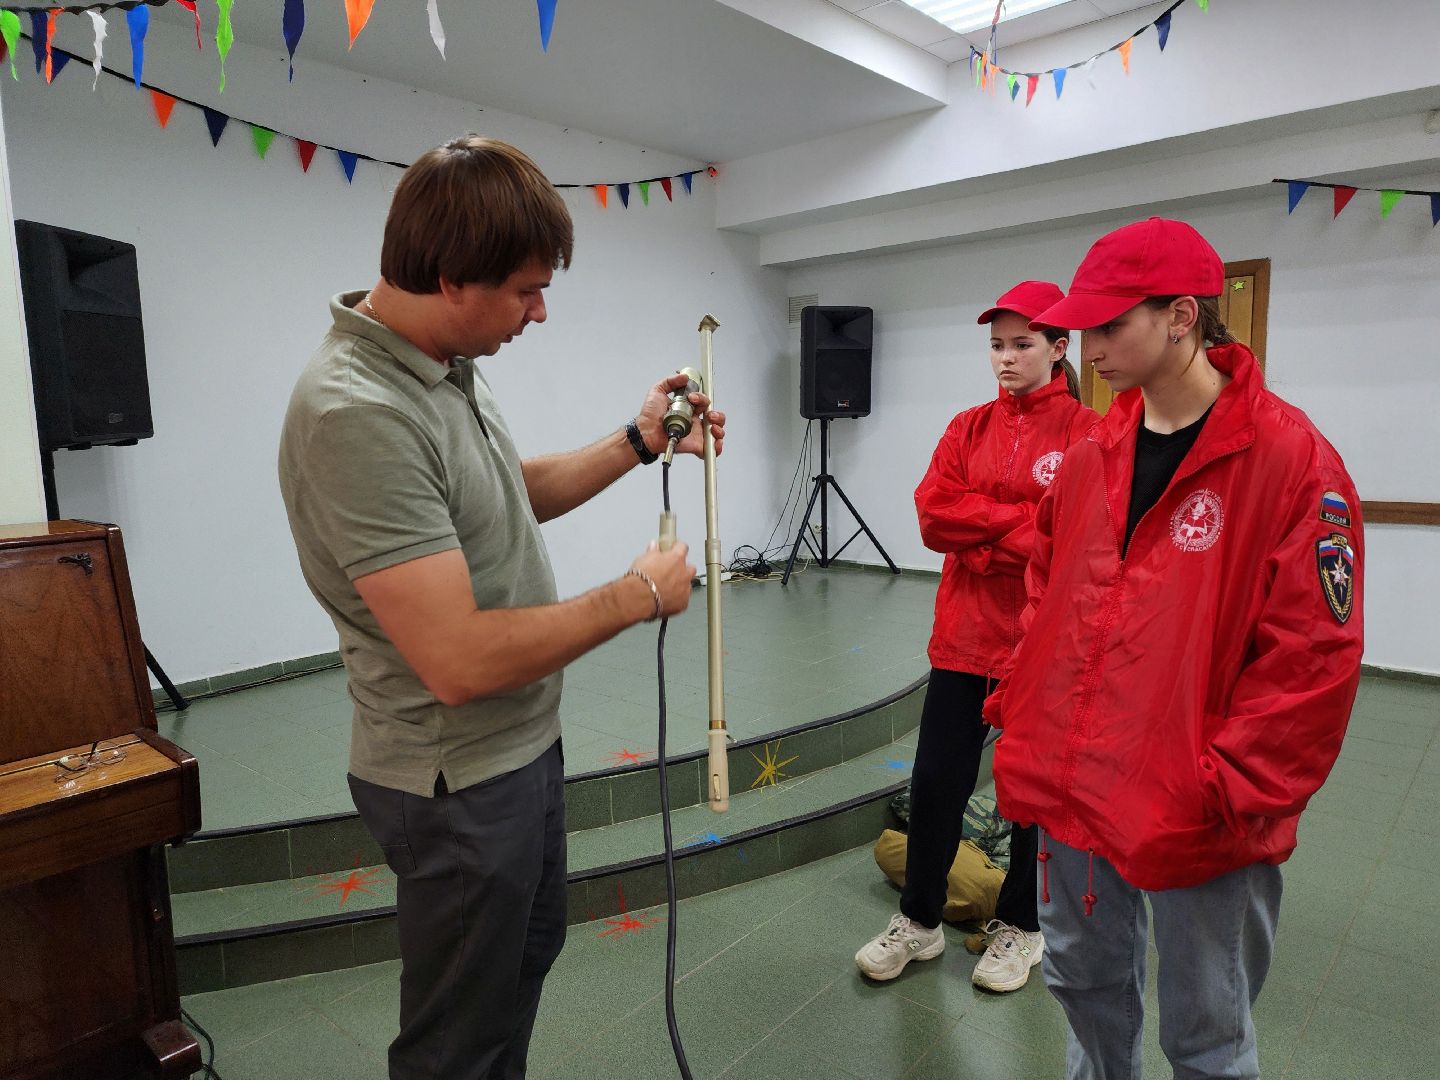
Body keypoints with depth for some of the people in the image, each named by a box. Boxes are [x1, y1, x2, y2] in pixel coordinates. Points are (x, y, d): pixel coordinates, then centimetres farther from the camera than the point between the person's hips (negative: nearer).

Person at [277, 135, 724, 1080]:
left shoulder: (449, 366, 1)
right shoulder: (356, 414, -29)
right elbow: (460, 662, -32)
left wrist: (639, 444, 6)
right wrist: (637, 595, -21)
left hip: (524, 744, 9)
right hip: (460, 781, -9)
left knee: (530, 949, 30)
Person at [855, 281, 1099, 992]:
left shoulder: (1088, 434, -7)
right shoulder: (968, 429, 7)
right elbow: (933, 516, -4)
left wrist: (980, 540, -13)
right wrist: (1021, 519, -13)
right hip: (963, 638, 4)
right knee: (935, 781, 9)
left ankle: (1020, 926, 35)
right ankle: (919, 920, 29)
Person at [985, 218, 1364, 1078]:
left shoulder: (1290, 458, -14)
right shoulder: (1093, 456, 5)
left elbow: (1315, 655, -15)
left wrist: (1227, 789, -15)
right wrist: (1024, 712, 7)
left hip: (1201, 824, -5)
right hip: (1072, 791, 6)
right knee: (1083, 978, 23)